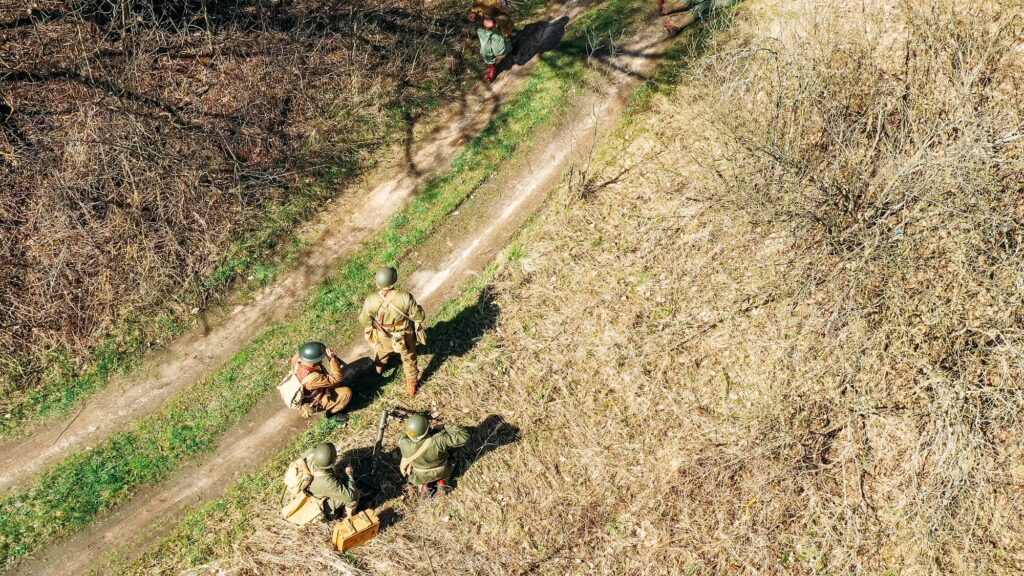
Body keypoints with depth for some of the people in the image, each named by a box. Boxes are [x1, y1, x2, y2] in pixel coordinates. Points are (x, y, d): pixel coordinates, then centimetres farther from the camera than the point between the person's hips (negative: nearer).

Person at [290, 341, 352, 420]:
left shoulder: (298, 358, -24)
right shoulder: (312, 378, -44)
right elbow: (336, 379, -34)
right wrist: (332, 359, -37)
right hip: (313, 403, -8)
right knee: (347, 392, -14)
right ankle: (332, 413, 7)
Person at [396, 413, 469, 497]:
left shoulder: (405, 445, -36)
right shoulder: (438, 440, -42)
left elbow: (401, 439, -10)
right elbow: (464, 437, -35)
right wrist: (448, 427, -24)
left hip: (420, 477, 1)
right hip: (442, 472, -1)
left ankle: (422, 484, 17)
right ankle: (441, 481, 18)